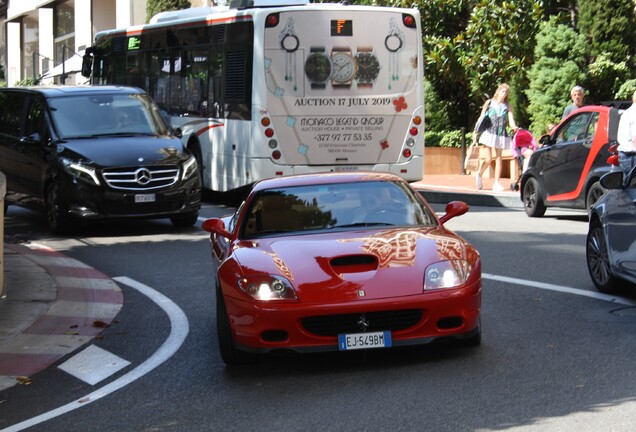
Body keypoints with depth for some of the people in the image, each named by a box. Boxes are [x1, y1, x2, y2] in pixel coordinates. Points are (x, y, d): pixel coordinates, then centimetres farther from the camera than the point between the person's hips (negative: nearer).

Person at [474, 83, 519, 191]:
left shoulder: (507, 106, 11)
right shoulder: (489, 103, 6)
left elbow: (511, 120, -1)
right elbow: (481, 118, 10)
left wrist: (514, 127, -24)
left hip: (501, 134, 3)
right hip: (489, 132, -3)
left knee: (498, 158, 0)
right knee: (488, 159, -8)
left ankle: (496, 183, 3)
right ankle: (479, 174, 19)